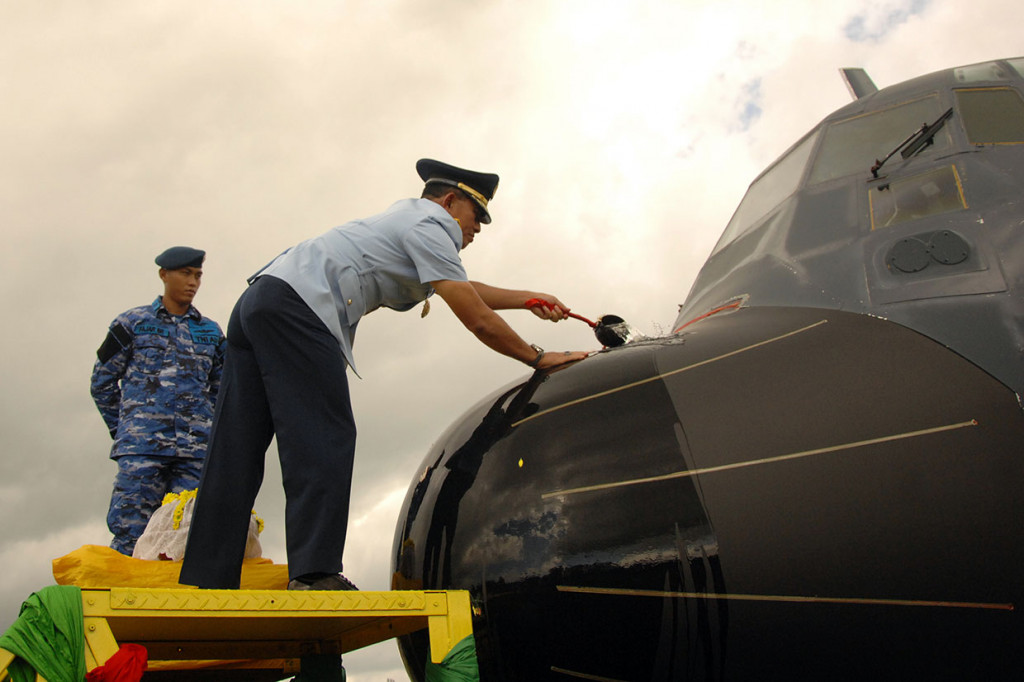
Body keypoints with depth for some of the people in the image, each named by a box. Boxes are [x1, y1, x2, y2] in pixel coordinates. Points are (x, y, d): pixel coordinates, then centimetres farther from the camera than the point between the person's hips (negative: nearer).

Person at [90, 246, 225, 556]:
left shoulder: (211, 332, 19)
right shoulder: (133, 322, 12)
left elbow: (221, 389, 24)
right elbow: (102, 381, 14)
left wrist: (206, 432, 12)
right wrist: (123, 430, 9)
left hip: (195, 450, 2)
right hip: (141, 447, -2)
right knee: (131, 533, -12)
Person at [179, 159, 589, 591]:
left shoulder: (404, 218, 32)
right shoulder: (430, 224, 2)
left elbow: (465, 289, 39)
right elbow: (477, 319, -4)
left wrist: (528, 299, 35)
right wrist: (538, 358, 6)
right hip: (297, 305, -10)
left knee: (237, 449, 2)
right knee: (323, 440, -12)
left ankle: (207, 581, 0)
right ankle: (314, 575, -19)